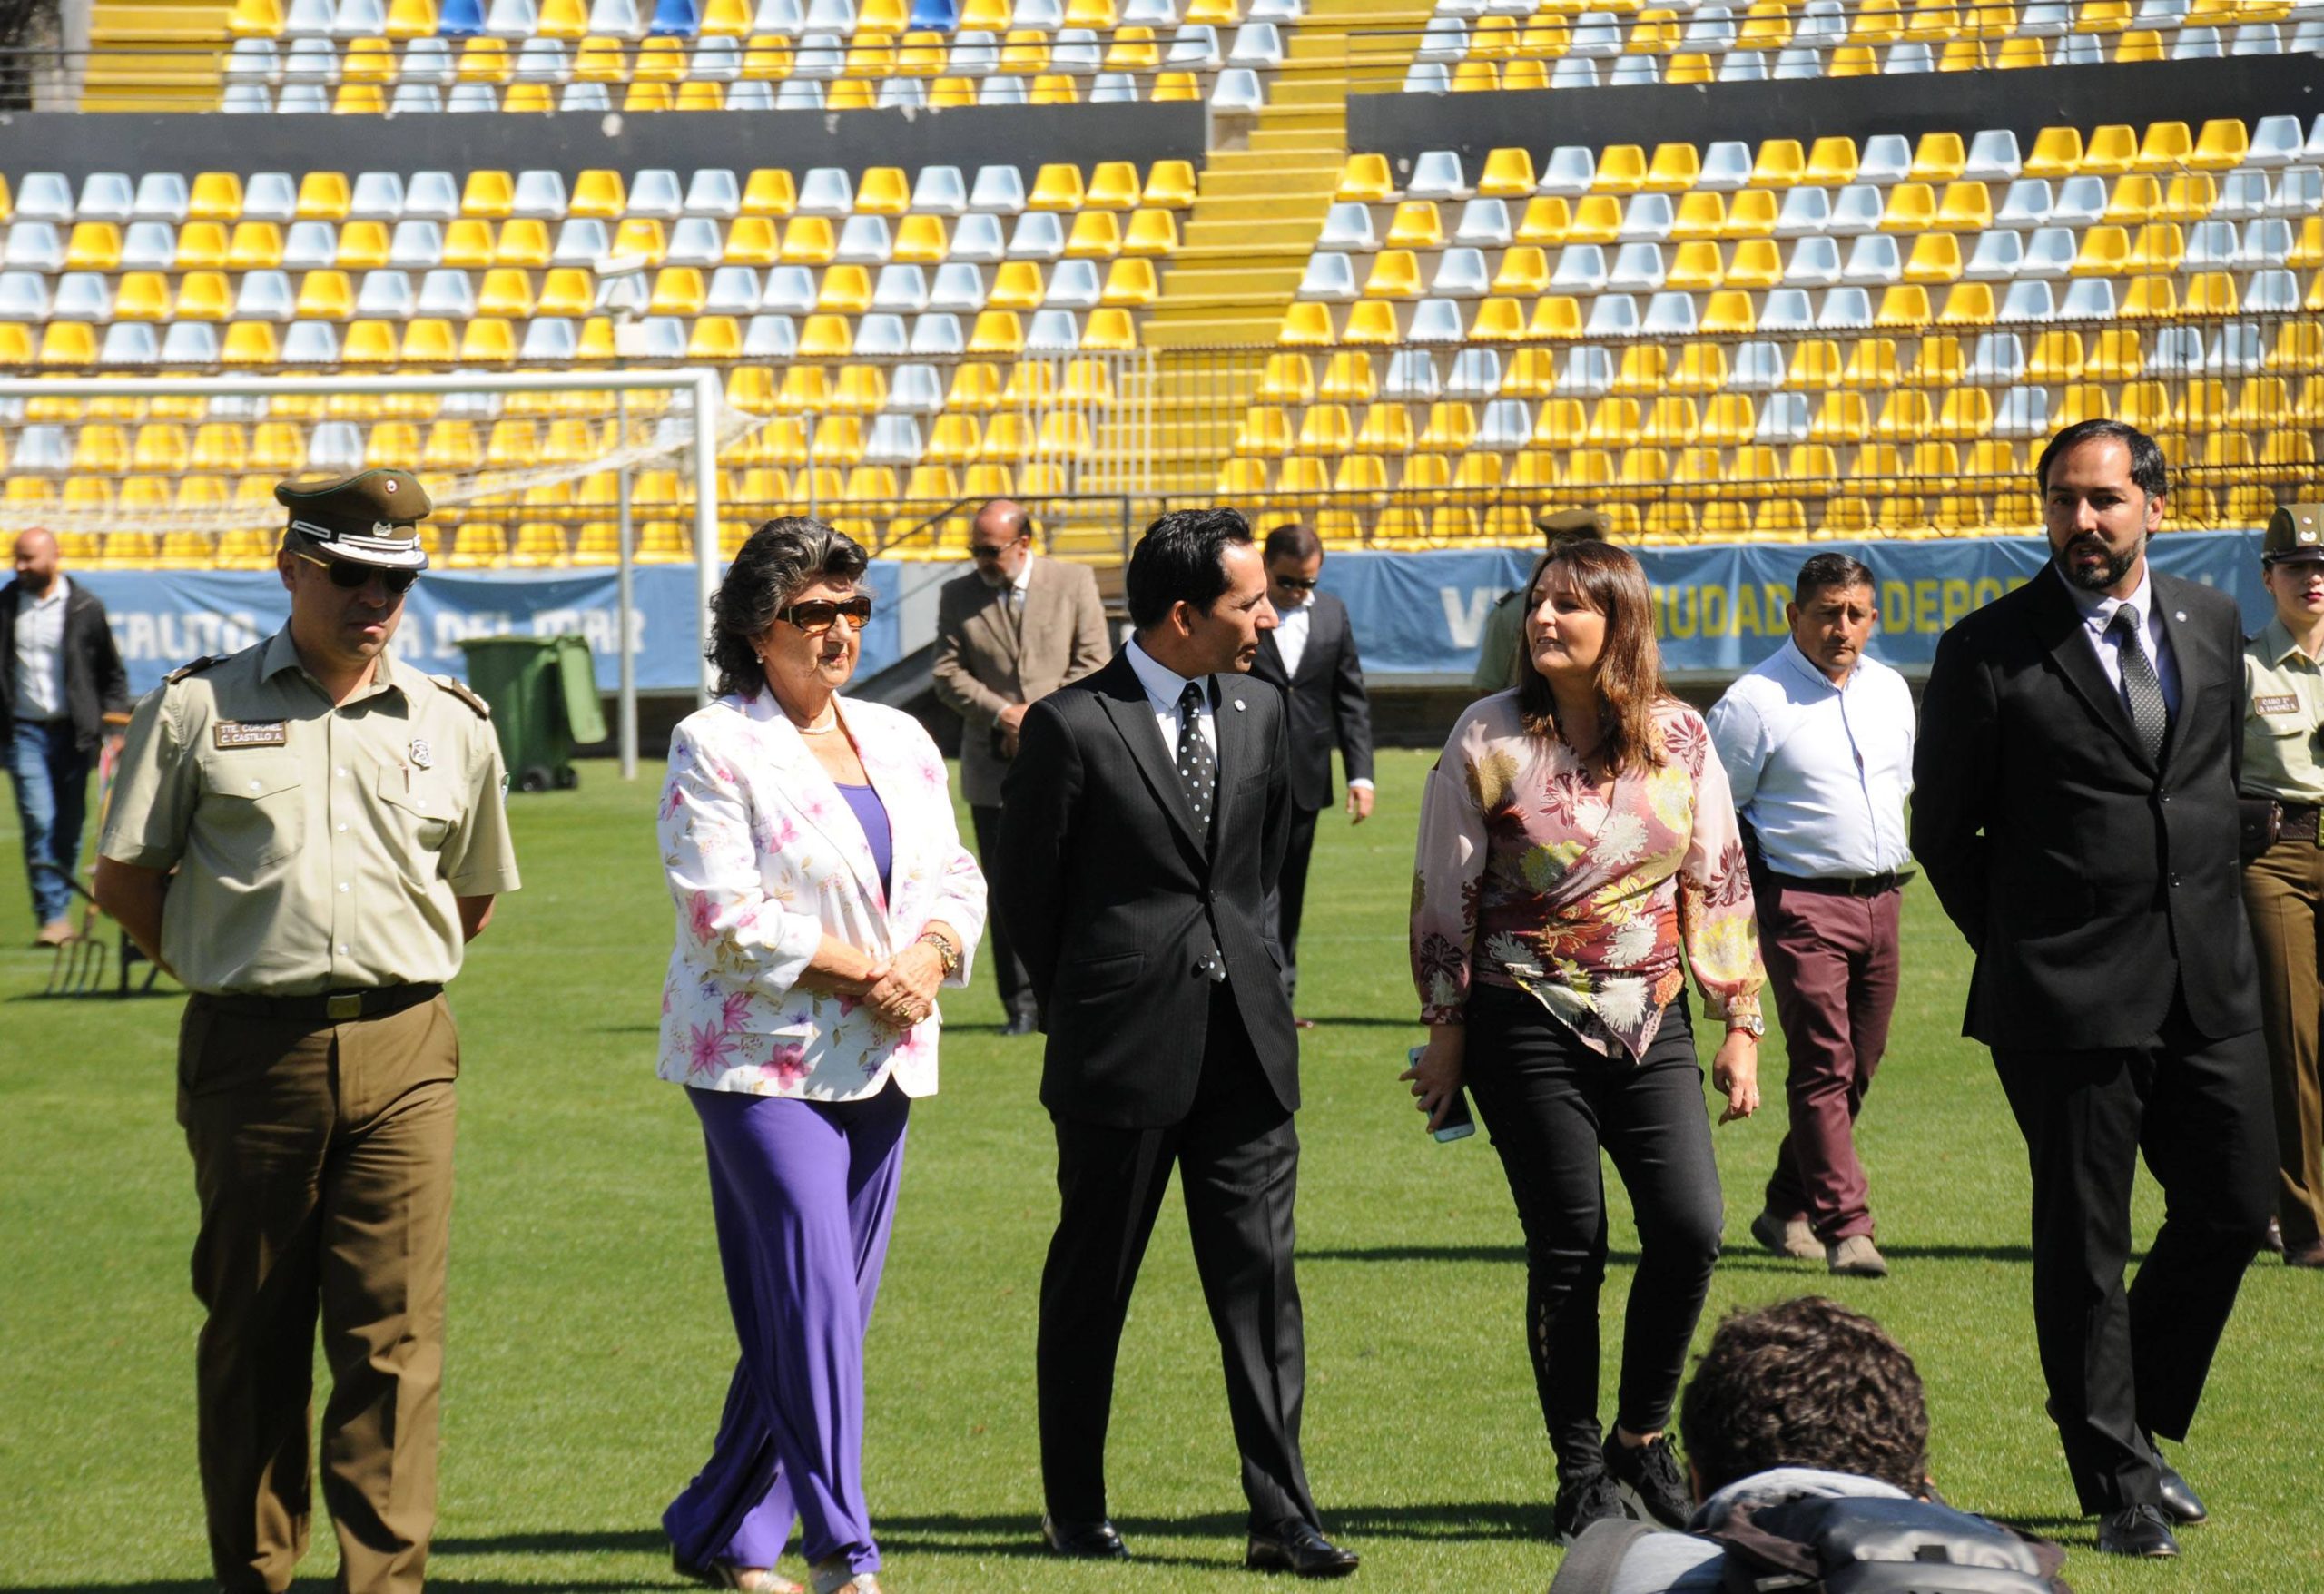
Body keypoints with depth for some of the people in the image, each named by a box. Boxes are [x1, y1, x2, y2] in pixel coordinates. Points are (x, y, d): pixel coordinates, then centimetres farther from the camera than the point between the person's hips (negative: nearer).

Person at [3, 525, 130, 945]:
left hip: (73, 732, 0)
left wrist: (114, 715, -2)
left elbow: (112, 671, 9)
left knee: (69, 825, 6)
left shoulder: (85, 607, 0)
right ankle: (53, 915, -11)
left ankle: (61, 907, 21)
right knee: (39, 822, -11)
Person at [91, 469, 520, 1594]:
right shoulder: (197, 709, 4)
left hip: (401, 1053, 1)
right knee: (250, 1336, 6)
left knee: (394, 1339, -4)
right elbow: (123, 878, 8)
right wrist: (236, 969, 7)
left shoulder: (453, 724, 11)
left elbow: (475, 895, 23)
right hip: (249, 1053, -1)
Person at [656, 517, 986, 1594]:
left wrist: (929, 958, -7)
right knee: (813, 1306, -12)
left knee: (828, 1313, 7)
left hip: (878, 1063, 7)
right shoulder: (713, 749, -5)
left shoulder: (899, 741, 15)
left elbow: (953, 877, 14)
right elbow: (726, 915, -12)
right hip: (764, 1059, -6)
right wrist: (861, 975, -14)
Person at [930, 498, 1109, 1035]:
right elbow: (948, 675, 2)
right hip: (992, 766, 1)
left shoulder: (1074, 582, 2)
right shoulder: (958, 596, 6)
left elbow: (1093, 662, -1)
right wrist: (1002, 713, -13)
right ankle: (1020, 1004, 8)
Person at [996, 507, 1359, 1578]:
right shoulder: (1071, 727, -9)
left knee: (1261, 1279, 1)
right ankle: (1075, 1512, 22)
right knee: (1090, 1286, 8)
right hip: (1122, 1051, -4)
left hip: (1245, 1045, 4)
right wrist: (1086, 1010, 6)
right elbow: (1025, 894, -1)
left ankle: (1282, 1518, 3)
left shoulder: (1260, 713, 8)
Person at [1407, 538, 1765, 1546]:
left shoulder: (1678, 738, 2)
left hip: (1650, 1023, 2)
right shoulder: (1489, 738, -3)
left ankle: (1642, 1435, 13)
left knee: (1690, 1227, -9)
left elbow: (1720, 883, 7)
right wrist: (1445, 1032, 0)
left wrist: (1740, 1024, 5)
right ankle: (1581, 1473, 15)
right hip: (1526, 1027, -2)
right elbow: (1444, 893, 1)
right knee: (1569, 1249, 0)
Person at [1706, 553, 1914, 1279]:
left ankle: (1787, 1210, 22)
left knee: (1856, 1068, 10)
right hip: (1803, 904, -7)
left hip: (1881, 900, 7)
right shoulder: (1753, 702, -8)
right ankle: (1846, 1228, -13)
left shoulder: (1891, 691, 12)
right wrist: (1754, 884, -4)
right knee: (1822, 1067, -12)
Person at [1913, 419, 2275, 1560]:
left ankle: (2137, 1420, 29)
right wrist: (2023, 950, 3)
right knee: (2084, 1247, 1)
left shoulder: (2210, 624, 8)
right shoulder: (1988, 651, -6)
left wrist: (2203, 913, 14)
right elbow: (1943, 832, 0)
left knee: (2233, 1209, 9)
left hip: (2208, 987, 5)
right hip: (2068, 999, -5)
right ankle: (2118, 1488, 12)